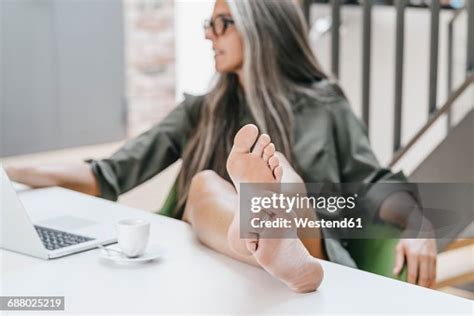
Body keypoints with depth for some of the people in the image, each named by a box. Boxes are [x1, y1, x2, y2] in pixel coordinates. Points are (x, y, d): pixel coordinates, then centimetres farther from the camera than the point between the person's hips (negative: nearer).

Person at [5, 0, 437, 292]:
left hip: (313, 254, -1)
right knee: (205, 183, -29)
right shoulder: (200, 113, 21)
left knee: (283, 180, -30)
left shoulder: (325, 106, 15)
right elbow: (113, 175, 15)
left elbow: (377, 185, 10)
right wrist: (14, 176, 5)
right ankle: (282, 257, -63)